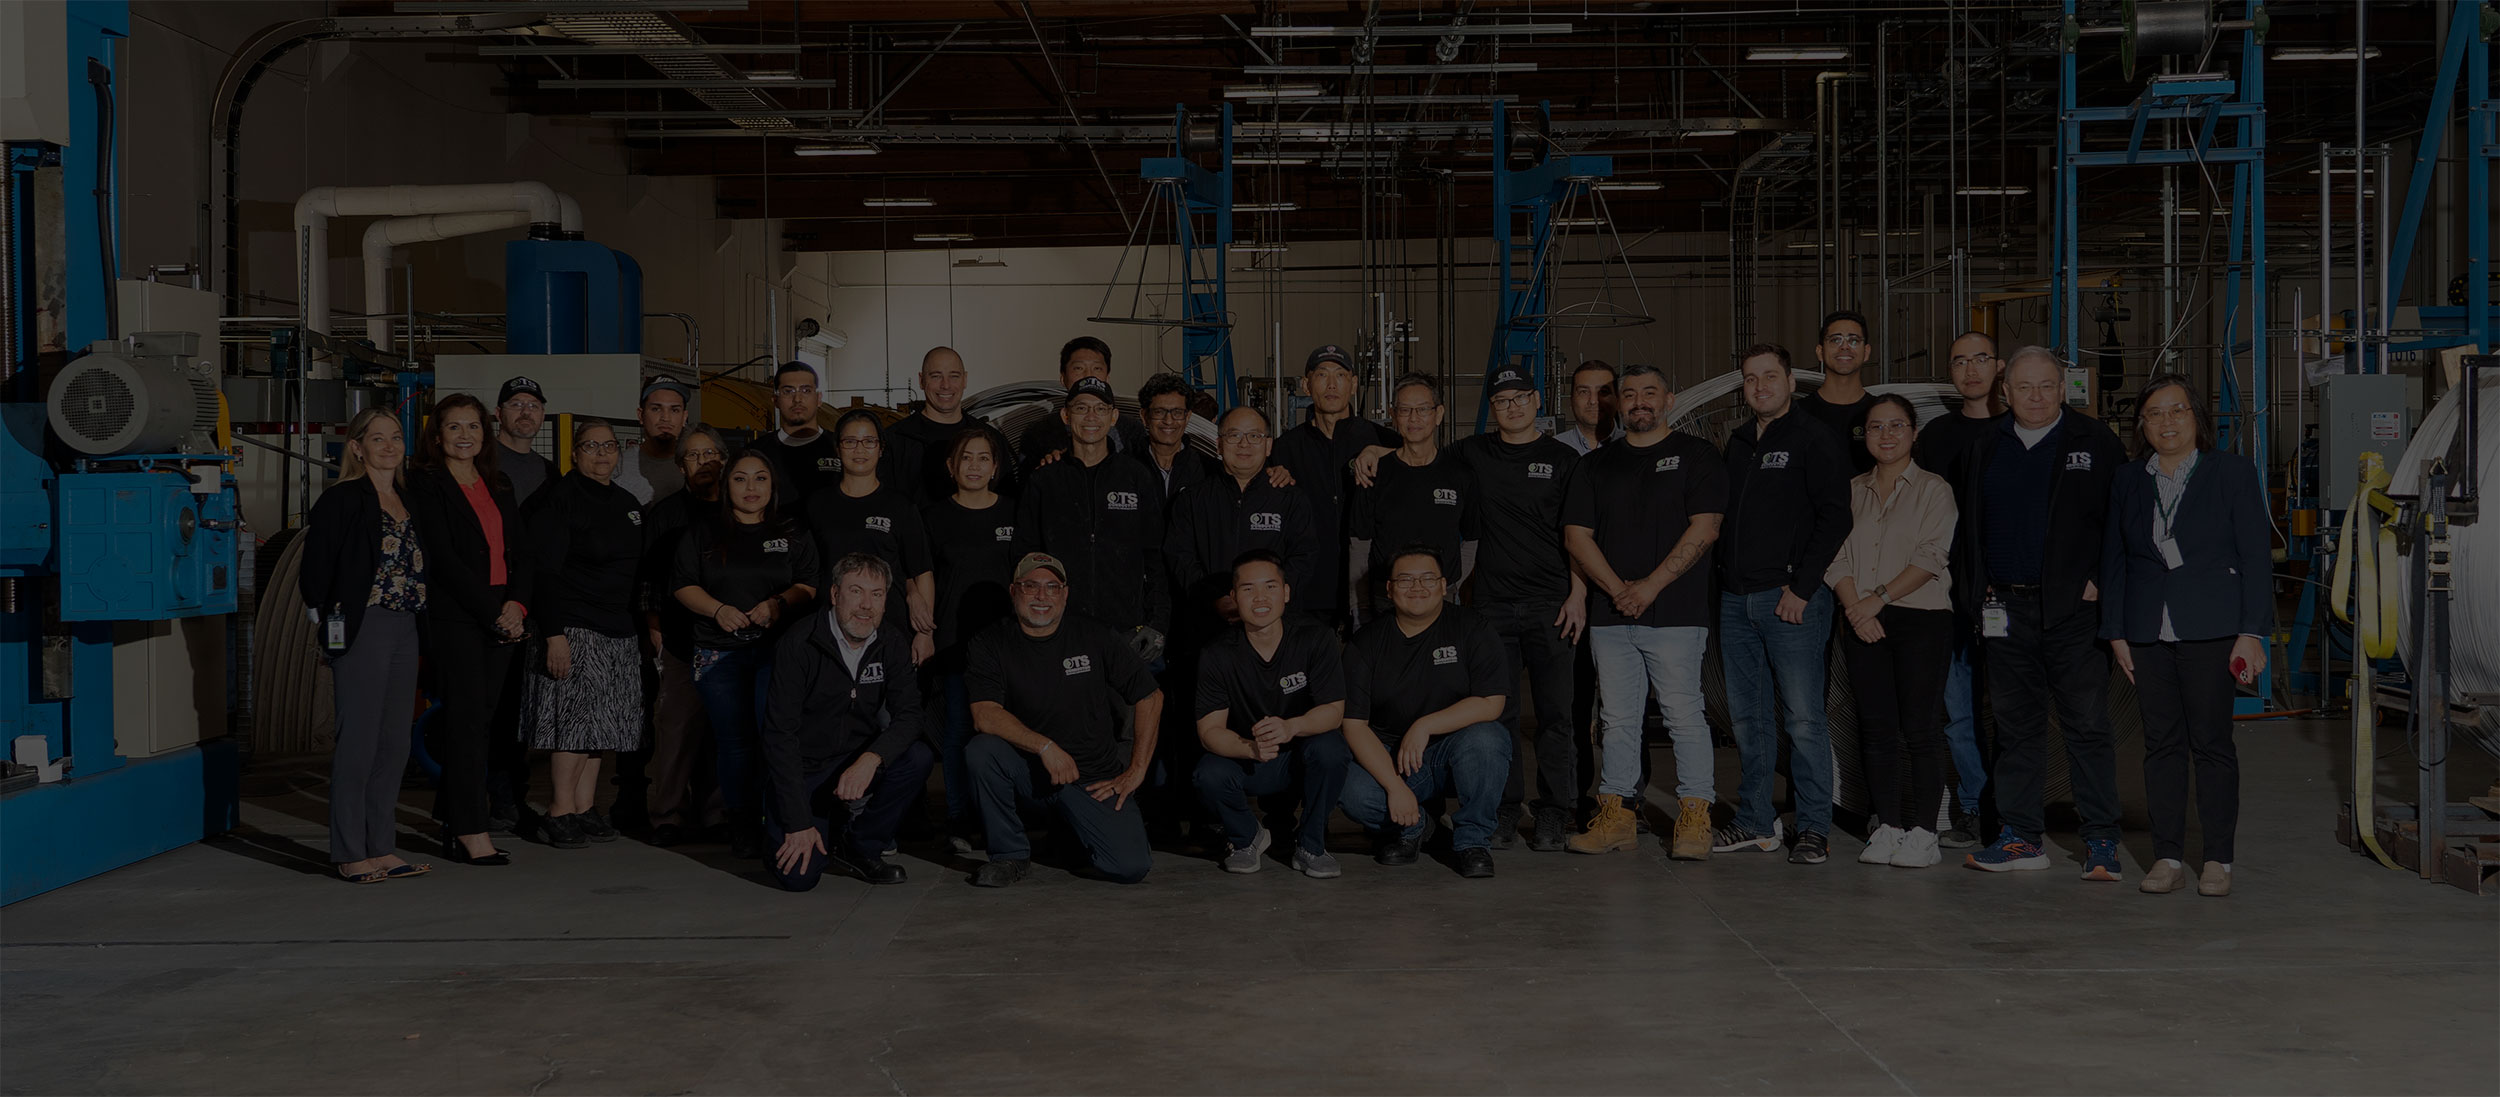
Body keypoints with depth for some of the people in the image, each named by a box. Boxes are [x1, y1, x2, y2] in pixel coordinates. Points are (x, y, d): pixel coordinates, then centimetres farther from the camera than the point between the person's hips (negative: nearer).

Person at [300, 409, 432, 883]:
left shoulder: (408, 500, 15)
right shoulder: (343, 500, -7)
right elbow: (316, 565, -10)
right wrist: (328, 618, -11)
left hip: (405, 630, 7)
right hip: (362, 629, -7)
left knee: (395, 745, 10)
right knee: (358, 742, -4)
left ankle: (382, 848, 17)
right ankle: (350, 854, 2)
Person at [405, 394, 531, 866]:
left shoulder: (499, 487, 17)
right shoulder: (426, 486, -3)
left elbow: (519, 552, 16)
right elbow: (443, 559, -11)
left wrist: (517, 604, -3)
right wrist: (492, 613, -14)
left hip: (502, 620, 6)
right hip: (453, 618, -6)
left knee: (478, 720, 6)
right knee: (466, 718, -8)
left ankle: (453, 821, 14)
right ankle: (471, 833, -8)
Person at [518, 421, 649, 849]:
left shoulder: (627, 504, 17)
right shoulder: (559, 498, -7)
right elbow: (546, 571, -13)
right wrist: (553, 633, -20)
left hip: (619, 629, 8)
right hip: (575, 625, -7)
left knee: (601, 722, 7)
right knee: (575, 717, -10)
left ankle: (585, 808, 11)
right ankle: (561, 811, -4)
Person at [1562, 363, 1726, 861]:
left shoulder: (1695, 455, 4)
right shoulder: (1597, 464, 16)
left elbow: (1704, 529, -6)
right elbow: (1576, 534, 9)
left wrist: (1651, 586, -12)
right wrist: (1617, 588, -6)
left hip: (1677, 612, -4)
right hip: (1610, 613, 4)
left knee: (1685, 716, -5)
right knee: (1617, 719, 6)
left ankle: (1694, 819, -1)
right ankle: (1616, 815, 11)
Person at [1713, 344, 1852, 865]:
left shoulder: (1814, 440, -3)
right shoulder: (1737, 442, 18)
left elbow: (1834, 519, -10)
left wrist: (1801, 587, -15)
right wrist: (1725, 579, 13)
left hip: (1791, 597, -7)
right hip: (1736, 599, 7)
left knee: (1804, 717, -7)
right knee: (1747, 717, 10)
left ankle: (1814, 827, -2)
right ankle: (1756, 821, 18)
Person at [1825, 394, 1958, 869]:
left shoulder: (1933, 489, 2)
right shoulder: (1853, 491, 15)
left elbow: (1930, 557, -8)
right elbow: (1837, 556, 8)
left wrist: (1879, 598, -14)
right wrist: (1854, 606, -7)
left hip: (1921, 619, -4)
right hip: (1864, 623, 4)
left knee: (1920, 726, -6)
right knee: (1877, 727, 3)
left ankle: (1922, 832, -2)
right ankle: (1886, 827, 9)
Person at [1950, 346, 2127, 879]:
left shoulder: (2094, 441, 2)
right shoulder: (1986, 448, 13)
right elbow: (1970, 525, 18)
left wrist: (2098, 580, -9)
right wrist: (1973, 588, 9)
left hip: (2072, 607, -4)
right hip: (2006, 610, 4)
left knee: (2087, 725, -4)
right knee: (2016, 725, 8)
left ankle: (2101, 842, 1)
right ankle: (2021, 836, 15)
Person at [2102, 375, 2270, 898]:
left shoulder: (2232, 472, 2)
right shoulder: (2127, 480, 12)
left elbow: (2256, 554, -1)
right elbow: (2113, 557, 15)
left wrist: (2253, 632, -7)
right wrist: (2116, 632, 8)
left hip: (2211, 628, -3)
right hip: (2148, 630, 3)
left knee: (2211, 741, -2)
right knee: (2161, 742, 4)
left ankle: (2218, 859, 5)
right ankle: (2168, 857, 9)